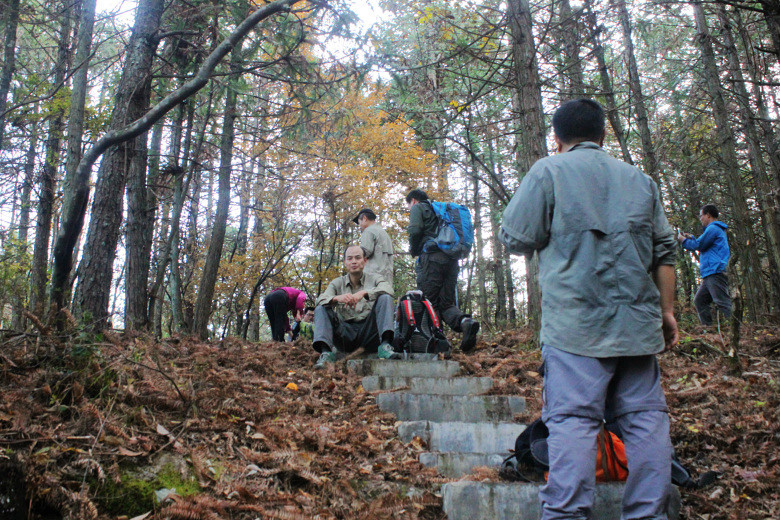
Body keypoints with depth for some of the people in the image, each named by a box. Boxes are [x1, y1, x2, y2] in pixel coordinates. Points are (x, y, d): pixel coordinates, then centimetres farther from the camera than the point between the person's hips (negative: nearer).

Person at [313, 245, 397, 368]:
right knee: (320, 309, -15)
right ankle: (326, 352, -34)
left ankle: (385, 345, -35)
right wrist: (337, 298, -27)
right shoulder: (337, 283, 14)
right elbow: (321, 300, -5)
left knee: (384, 298, -19)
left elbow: (388, 289, -13)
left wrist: (364, 293, -28)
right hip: (345, 334, 1)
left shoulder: (374, 278, 10)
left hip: (369, 331, -1)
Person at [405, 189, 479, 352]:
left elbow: (415, 230, -8)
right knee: (446, 302, 3)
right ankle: (465, 321, -24)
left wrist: (414, 251, 9)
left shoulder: (418, 207, 11)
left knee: (428, 302, -7)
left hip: (431, 256, -7)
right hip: (452, 259, 7)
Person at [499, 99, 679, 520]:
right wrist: (667, 311, 20)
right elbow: (664, 251, 17)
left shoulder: (548, 171, 3)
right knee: (645, 415, 9)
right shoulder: (639, 179, 18)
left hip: (575, 322, -4)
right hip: (638, 320, 5)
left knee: (572, 417, -7)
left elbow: (515, 238, -2)